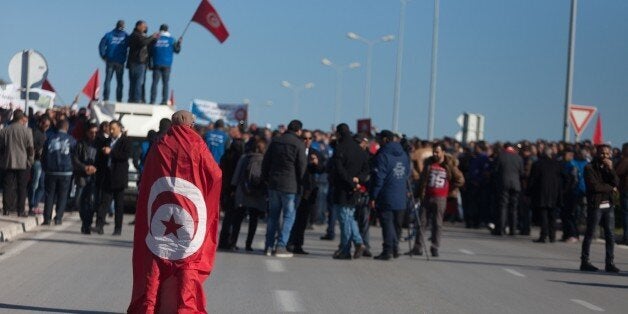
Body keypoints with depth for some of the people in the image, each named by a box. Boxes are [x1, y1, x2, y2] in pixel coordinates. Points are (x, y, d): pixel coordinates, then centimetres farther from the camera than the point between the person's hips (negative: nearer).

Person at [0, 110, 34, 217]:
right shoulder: (27, 131, -8)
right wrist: (30, 161, 4)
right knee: (22, 187, 4)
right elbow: (31, 148, -8)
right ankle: (20, 210, 3)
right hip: (23, 163, -2)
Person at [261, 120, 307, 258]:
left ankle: (269, 246, 12)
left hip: (273, 184, 5)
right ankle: (281, 246, -5)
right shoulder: (299, 144, -8)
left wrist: (267, 179, 17)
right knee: (289, 216, 1)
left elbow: (265, 162, 10)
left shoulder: (275, 141, 8)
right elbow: (302, 165, -9)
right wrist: (300, 183, 3)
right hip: (290, 185, -5)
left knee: (273, 215, 13)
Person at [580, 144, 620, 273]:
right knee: (589, 234, 0)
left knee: (610, 235, 0)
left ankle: (610, 263, 3)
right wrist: (610, 188, -3)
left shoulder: (608, 168, 15)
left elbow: (616, 183, 2)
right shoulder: (590, 168, -3)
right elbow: (594, 186, -15)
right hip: (595, 205, -5)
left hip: (609, 205, 5)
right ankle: (584, 261, 6)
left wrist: (611, 169, -10)